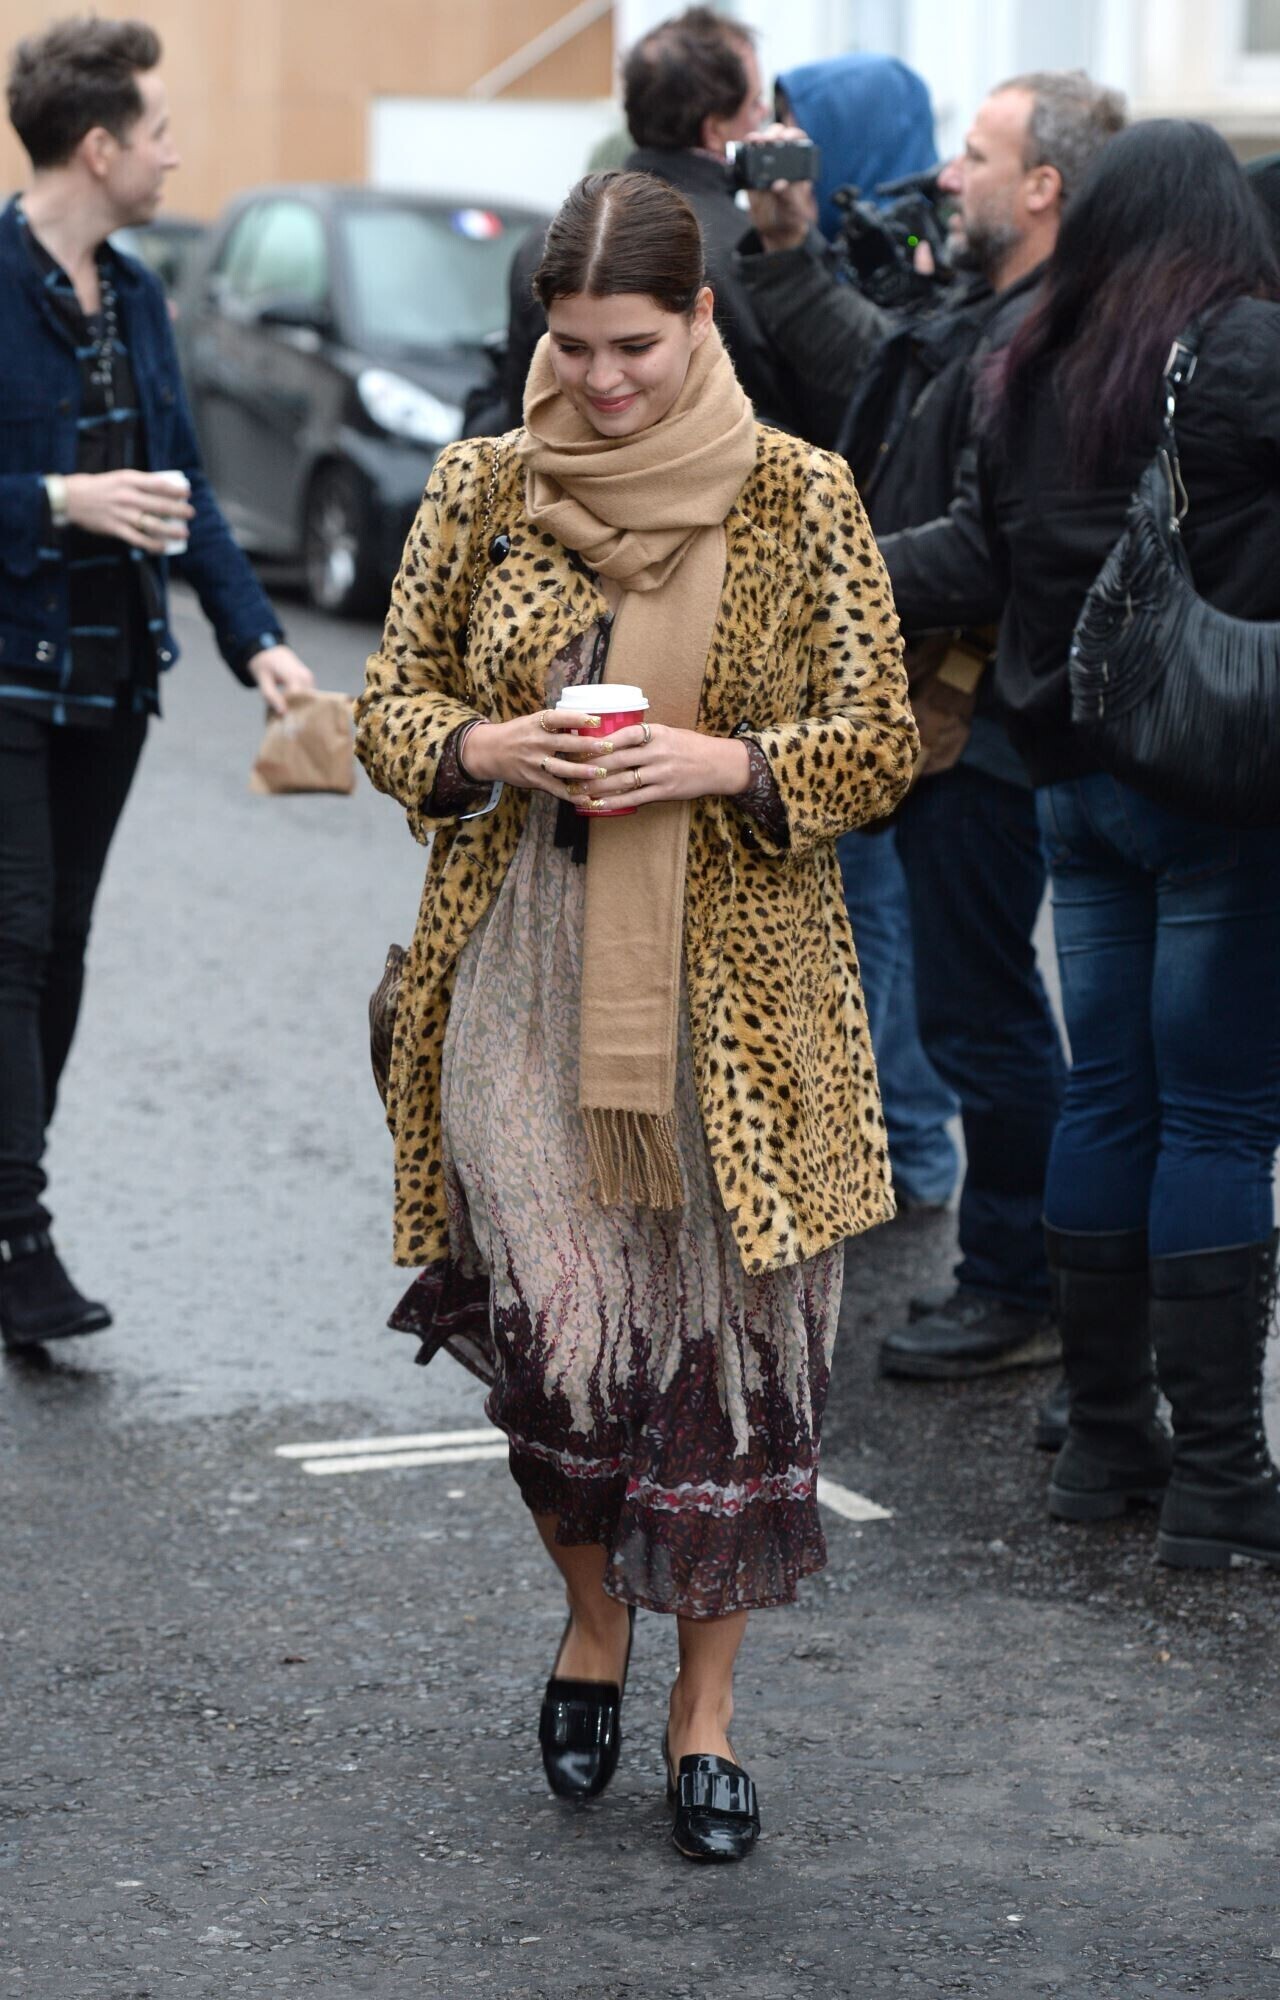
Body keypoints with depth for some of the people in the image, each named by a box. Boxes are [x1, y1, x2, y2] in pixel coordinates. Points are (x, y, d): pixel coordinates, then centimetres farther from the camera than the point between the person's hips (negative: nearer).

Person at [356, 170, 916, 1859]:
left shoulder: (800, 499, -1)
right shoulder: (480, 489, 5)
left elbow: (880, 740, -1)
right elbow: (389, 710, 10)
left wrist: (718, 762, -18)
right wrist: (488, 747, -12)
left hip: (730, 987, -1)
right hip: (519, 975, 1)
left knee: (726, 1336, 0)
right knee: (547, 1326, -2)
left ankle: (707, 1701, 17)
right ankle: (595, 1617, 28)